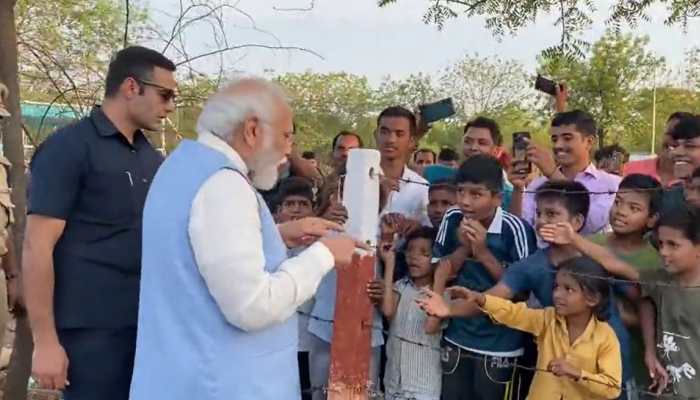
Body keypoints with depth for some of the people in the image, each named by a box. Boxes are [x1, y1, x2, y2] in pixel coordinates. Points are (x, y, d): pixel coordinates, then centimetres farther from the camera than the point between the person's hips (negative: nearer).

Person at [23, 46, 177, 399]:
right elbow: (36, 248, -12)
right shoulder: (69, 147, -9)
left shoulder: (152, 159, 10)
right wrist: (45, 341, -15)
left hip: (150, 323, 7)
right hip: (92, 329, -6)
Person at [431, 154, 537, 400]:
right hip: (457, 338, 4)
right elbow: (444, 270, 3)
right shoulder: (452, 219, -6)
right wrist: (464, 246, -15)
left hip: (500, 344, -4)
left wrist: (483, 253, -22)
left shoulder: (514, 228, -19)